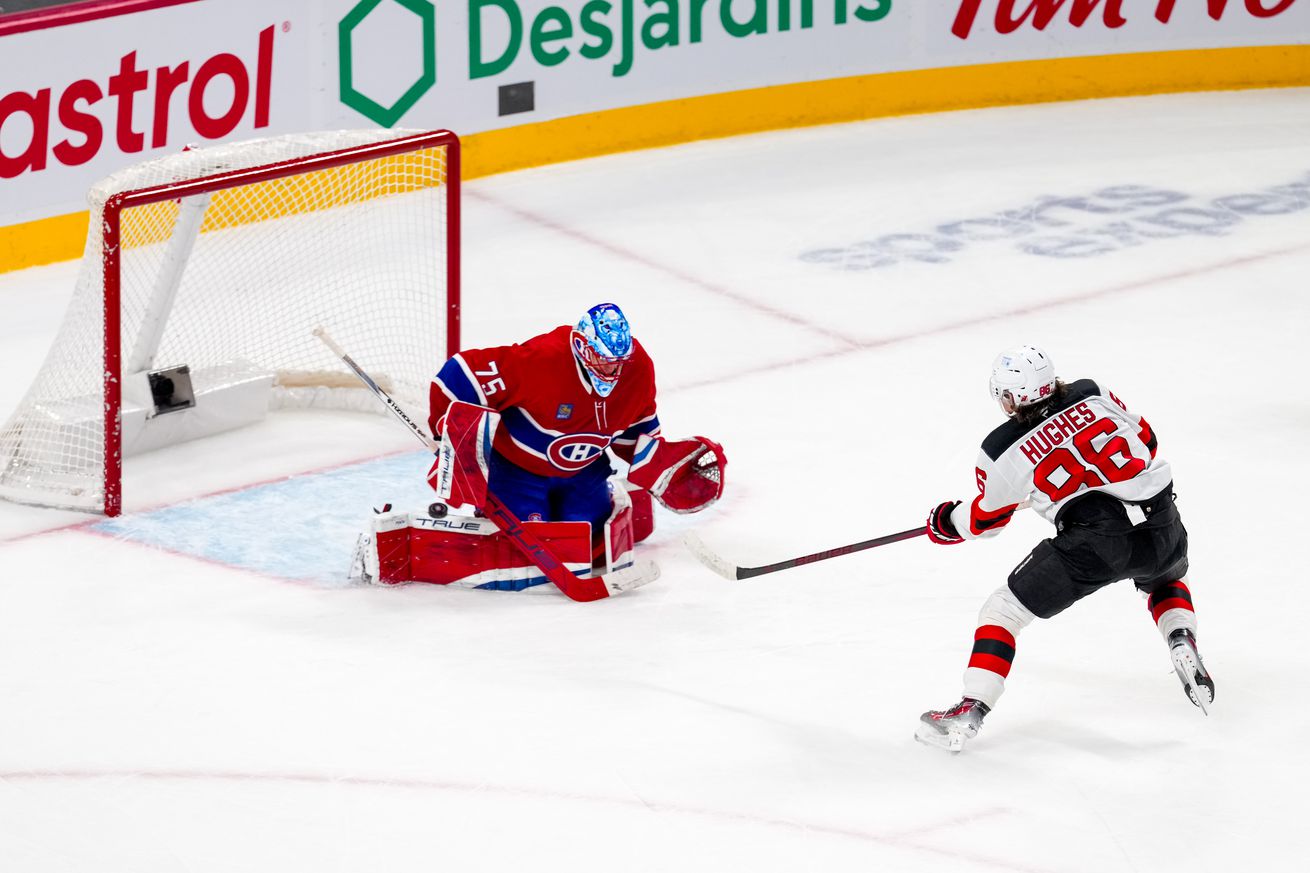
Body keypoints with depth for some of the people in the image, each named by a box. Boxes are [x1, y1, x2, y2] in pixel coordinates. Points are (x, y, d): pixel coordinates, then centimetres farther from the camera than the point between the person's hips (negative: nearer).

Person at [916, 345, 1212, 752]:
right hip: (1161, 528, 4)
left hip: (1093, 542, -4)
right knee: (1166, 580, 40)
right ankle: (1183, 647, 15)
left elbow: (986, 518, 14)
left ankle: (971, 711, 1)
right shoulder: (1093, 394, 6)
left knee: (1002, 611, 9)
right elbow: (1145, 439, 19)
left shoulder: (1003, 452, -1)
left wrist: (946, 523, 34)